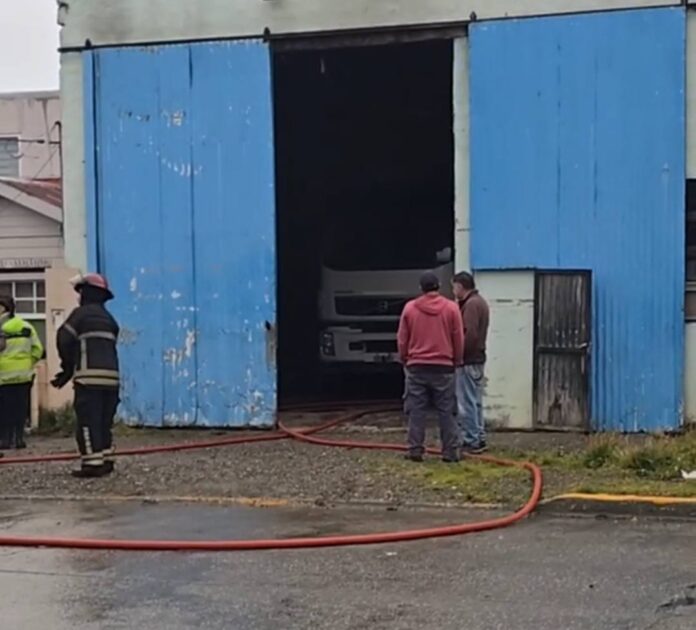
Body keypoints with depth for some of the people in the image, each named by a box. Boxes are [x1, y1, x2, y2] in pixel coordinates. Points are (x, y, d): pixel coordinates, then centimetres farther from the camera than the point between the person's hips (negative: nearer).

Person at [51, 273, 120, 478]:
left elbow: (64, 339, -6)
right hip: (111, 376, 7)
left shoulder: (82, 313, 0)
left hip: (90, 376, -7)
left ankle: (92, 463, -9)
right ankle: (106, 460, 13)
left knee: (88, 422, -5)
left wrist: (67, 367, 13)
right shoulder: (109, 319, 23)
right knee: (104, 422, 14)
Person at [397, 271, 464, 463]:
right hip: (443, 367, 0)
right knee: (446, 411, 4)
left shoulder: (410, 308, -1)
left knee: (416, 411, 5)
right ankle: (450, 451, 3)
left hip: (416, 366, 1)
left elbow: (402, 340, 4)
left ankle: (415, 450, 4)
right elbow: (459, 340, 1)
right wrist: (456, 361, 15)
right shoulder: (451, 308, -3)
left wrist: (405, 360, 19)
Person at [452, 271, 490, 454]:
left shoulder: (471, 304, -15)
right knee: (475, 401, 15)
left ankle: (471, 442, -5)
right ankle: (479, 439, 20)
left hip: (468, 361, -10)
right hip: (477, 358, 10)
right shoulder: (479, 301, 17)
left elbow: (470, 334, -24)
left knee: (466, 402, -6)